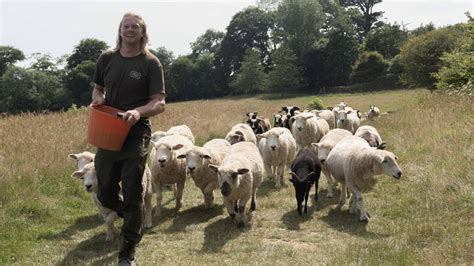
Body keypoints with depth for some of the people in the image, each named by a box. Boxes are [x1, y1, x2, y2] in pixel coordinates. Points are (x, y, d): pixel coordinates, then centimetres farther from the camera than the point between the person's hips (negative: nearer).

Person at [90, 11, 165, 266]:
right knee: (106, 195, 12)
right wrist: (98, 99, -5)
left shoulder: (151, 63, -5)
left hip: (136, 135, -4)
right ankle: (133, 219, 44)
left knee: (132, 196, -1)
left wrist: (139, 112, -30)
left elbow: (159, 103, -10)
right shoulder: (107, 58, 6)